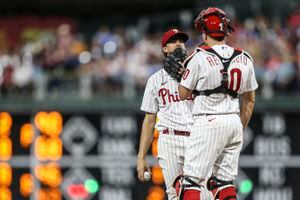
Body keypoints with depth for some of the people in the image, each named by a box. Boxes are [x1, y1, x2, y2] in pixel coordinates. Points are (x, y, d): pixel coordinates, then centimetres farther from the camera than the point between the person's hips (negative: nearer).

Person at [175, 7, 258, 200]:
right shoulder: (244, 59, 7)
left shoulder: (200, 57, -9)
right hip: (234, 122, 6)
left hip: (208, 122, -6)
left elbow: (183, 94, 1)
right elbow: (249, 101, 15)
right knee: (225, 181, 11)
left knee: (192, 180, -4)